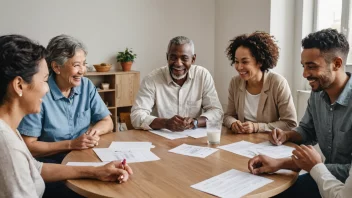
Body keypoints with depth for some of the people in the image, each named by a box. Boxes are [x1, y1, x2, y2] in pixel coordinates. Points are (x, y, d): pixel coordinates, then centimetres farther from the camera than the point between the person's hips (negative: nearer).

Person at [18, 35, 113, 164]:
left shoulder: (86, 86, 1)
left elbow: (107, 122, 6)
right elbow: (28, 146, -13)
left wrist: (94, 130, -15)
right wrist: (71, 144, -19)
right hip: (50, 167, -5)